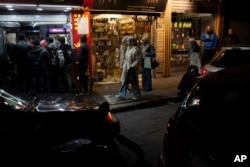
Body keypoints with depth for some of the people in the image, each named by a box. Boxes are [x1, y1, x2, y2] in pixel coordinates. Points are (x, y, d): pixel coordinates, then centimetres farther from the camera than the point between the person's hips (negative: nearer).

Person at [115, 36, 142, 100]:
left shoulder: (135, 50, -18)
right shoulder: (128, 48, 9)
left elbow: (138, 60, -20)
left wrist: (132, 66, -22)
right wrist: (124, 66, 15)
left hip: (132, 69, -8)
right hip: (126, 68, 9)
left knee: (134, 82, 4)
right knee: (125, 82, 9)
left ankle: (137, 95, 20)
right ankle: (122, 95, 15)